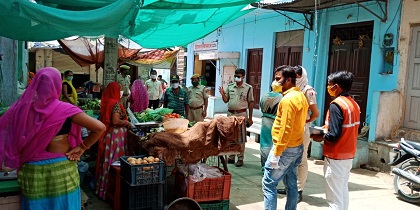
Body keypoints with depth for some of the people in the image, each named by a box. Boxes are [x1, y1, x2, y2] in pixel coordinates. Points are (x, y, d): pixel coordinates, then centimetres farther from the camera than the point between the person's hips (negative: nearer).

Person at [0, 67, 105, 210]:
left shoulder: (23, 107, -6)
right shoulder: (64, 109, -15)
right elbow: (100, 128, -19)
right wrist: (82, 147, -8)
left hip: (31, 169, 4)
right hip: (60, 169, -3)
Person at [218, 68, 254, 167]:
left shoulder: (248, 88, -3)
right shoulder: (230, 87, 6)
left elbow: (250, 103, 0)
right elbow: (226, 100, 10)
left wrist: (250, 117, 0)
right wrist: (223, 94, -11)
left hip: (241, 114, -4)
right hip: (230, 113, 4)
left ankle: (240, 158, 10)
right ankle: (231, 157, 21)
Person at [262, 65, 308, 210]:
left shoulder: (288, 99, -19)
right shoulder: (300, 96, 11)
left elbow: (286, 129, -23)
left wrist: (276, 153, -20)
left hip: (286, 149, -10)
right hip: (297, 146, 10)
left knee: (268, 183, -2)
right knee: (291, 184, 15)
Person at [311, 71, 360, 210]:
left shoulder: (336, 105, -19)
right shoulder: (354, 104, 7)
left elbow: (334, 136, -24)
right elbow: (350, 129, 12)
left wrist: (320, 137, -7)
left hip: (336, 157, -9)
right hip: (349, 155, 9)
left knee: (334, 196, 0)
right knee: (343, 191, 19)